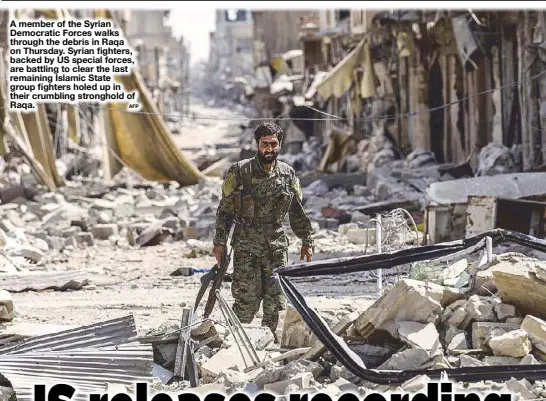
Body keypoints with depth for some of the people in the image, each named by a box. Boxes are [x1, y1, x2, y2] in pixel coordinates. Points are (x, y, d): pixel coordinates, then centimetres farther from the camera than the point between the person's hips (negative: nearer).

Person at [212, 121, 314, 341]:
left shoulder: (288, 174, 6)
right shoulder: (239, 172, -4)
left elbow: (297, 212, 15)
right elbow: (225, 209, 1)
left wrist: (307, 240, 14)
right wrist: (219, 241, -1)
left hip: (276, 246, 3)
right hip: (246, 247, -3)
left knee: (275, 300, 0)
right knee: (247, 300, -5)